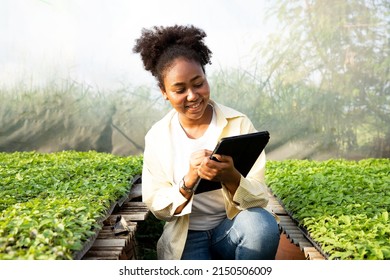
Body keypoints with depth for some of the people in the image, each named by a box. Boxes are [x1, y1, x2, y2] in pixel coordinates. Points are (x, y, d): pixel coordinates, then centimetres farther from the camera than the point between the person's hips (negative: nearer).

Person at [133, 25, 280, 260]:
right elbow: (157, 207, -4)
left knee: (263, 224, -32)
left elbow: (260, 198, -10)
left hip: (233, 226, 1)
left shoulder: (239, 123, -8)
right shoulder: (157, 136, -4)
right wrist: (189, 180, -25)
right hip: (186, 236, 0)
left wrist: (230, 178, -33)